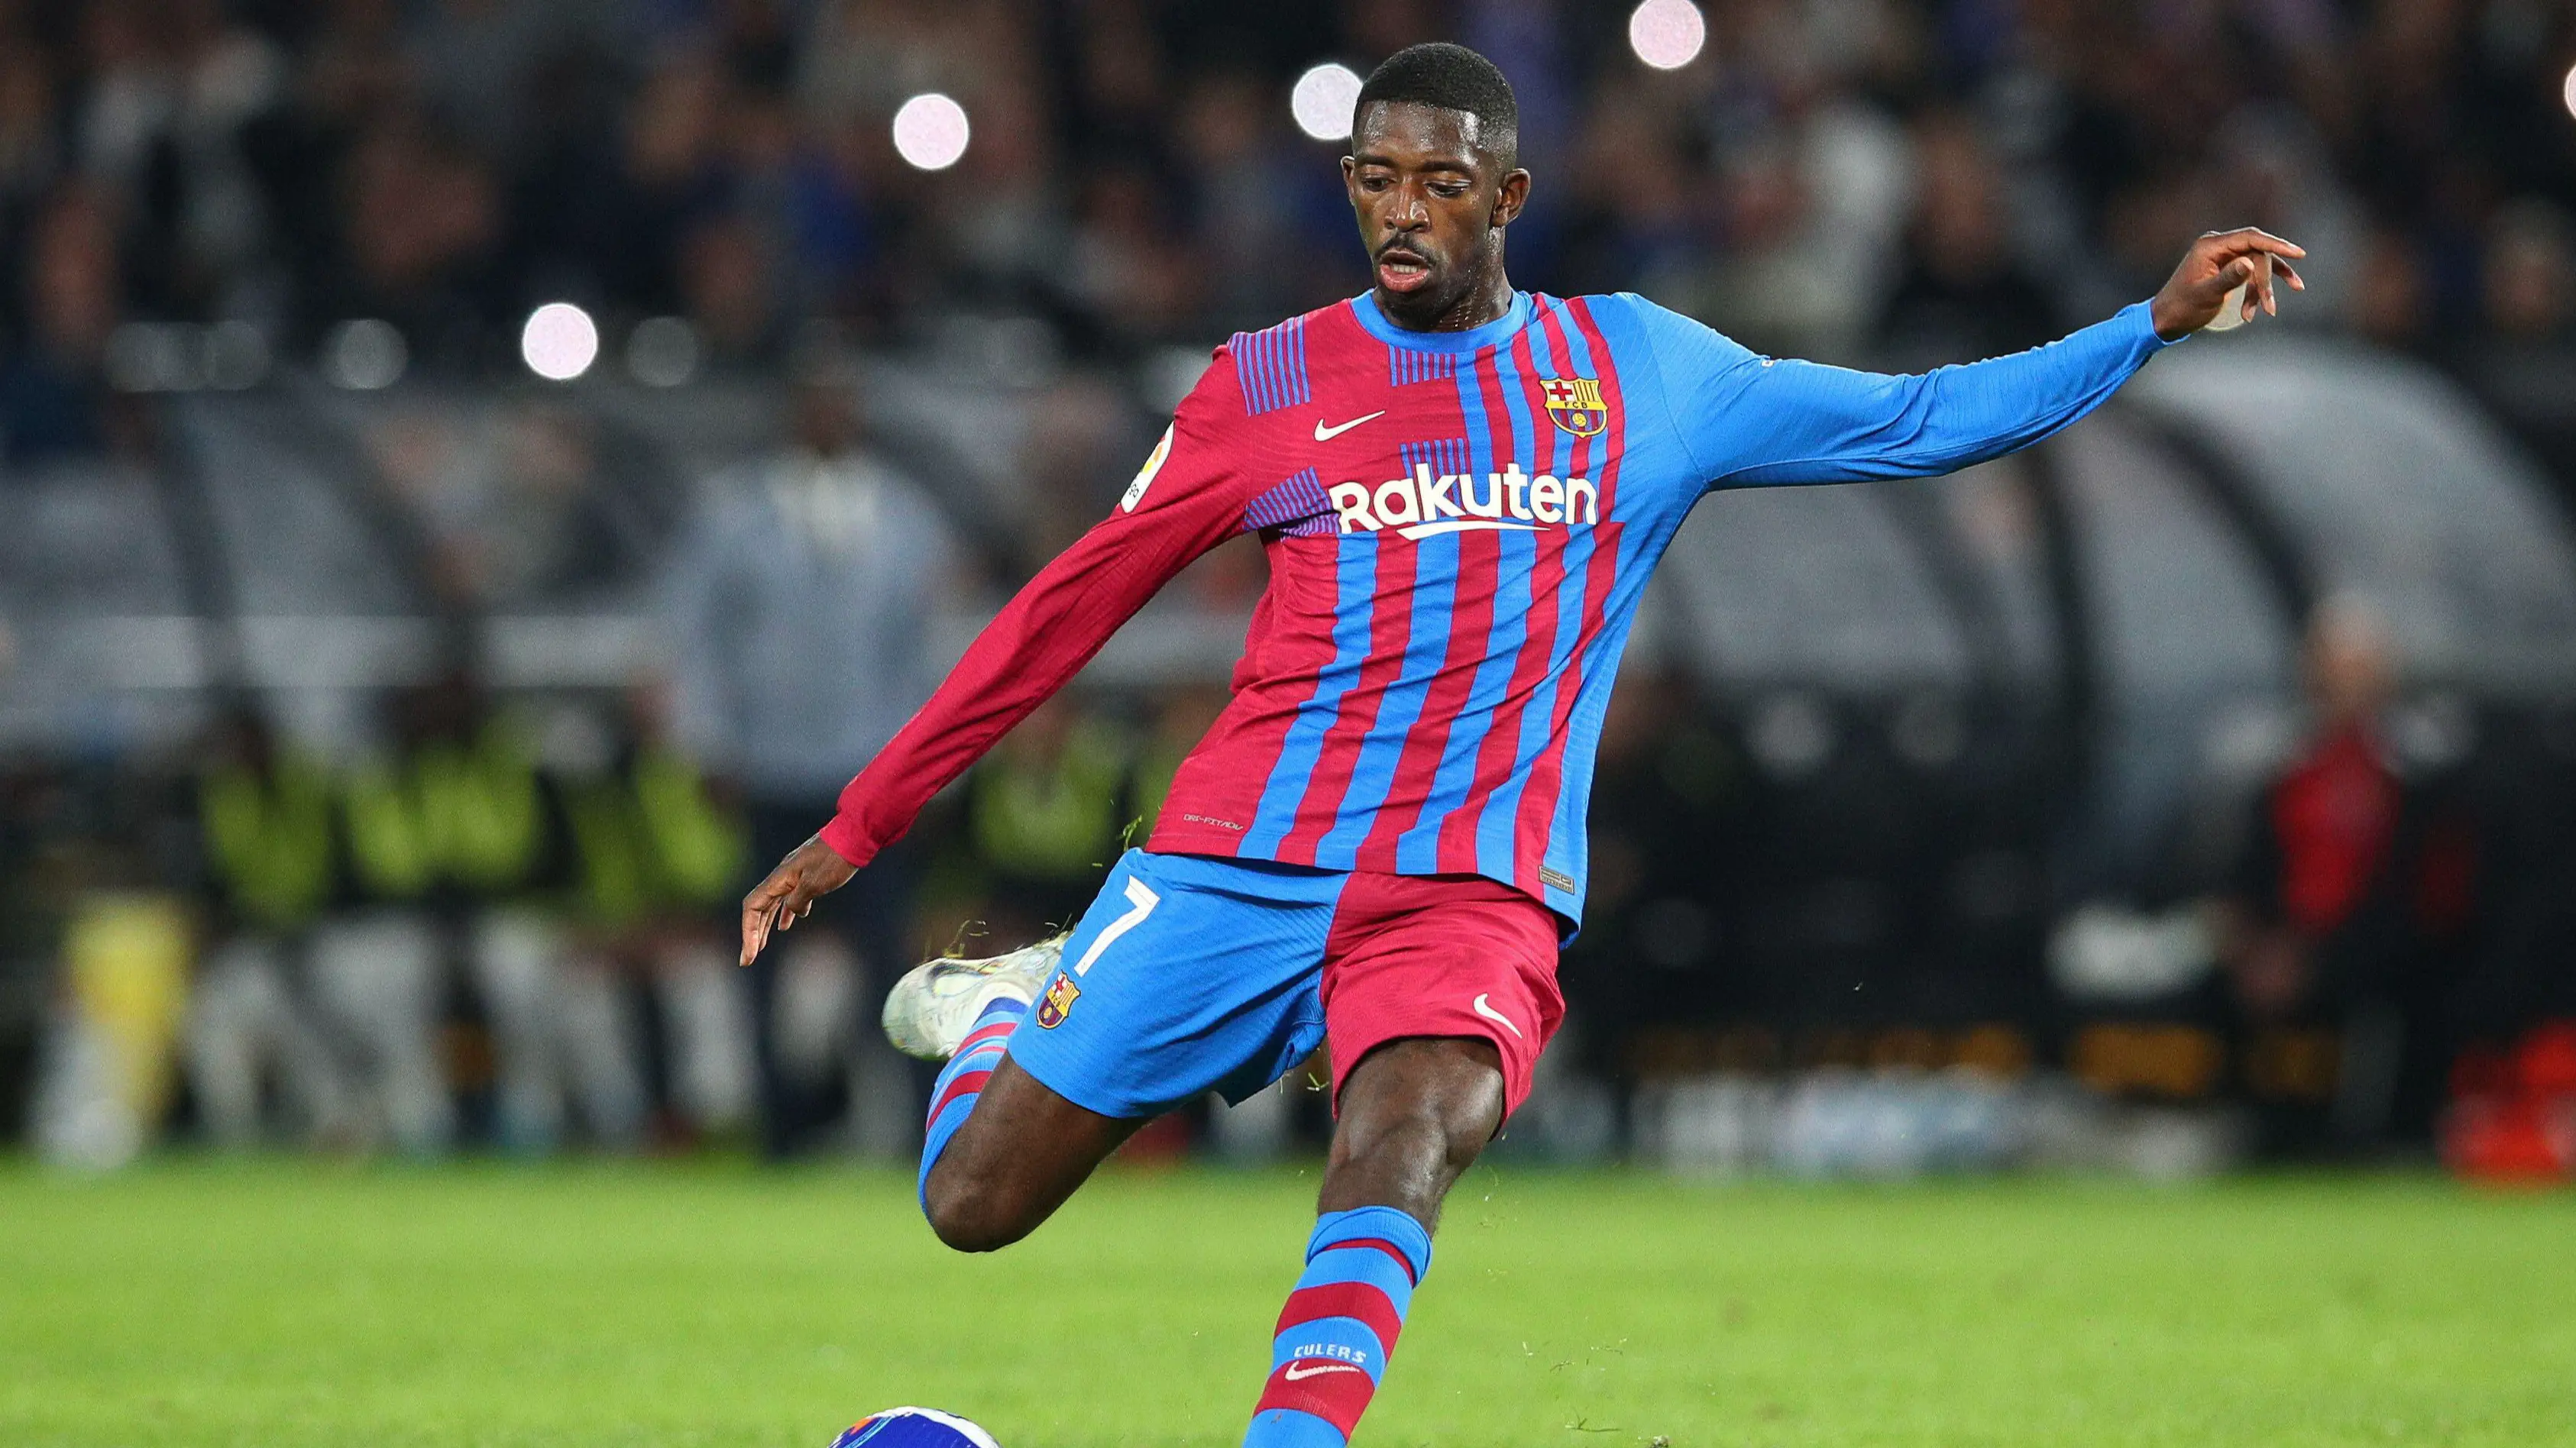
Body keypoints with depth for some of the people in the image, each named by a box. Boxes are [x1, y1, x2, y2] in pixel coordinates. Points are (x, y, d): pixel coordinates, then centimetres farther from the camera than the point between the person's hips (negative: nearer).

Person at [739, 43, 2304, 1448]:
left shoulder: (1642, 373, 9)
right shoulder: (1268, 385, 6)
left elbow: (1912, 420, 12)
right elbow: (1073, 605, 11)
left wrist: (2156, 322, 4)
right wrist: (860, 822, 11)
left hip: (1472, 895, -1)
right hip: (1236, 860, 1)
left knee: (1400, 1148, -32)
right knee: (977, 1204, 1)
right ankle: (1006, 1004, 34)